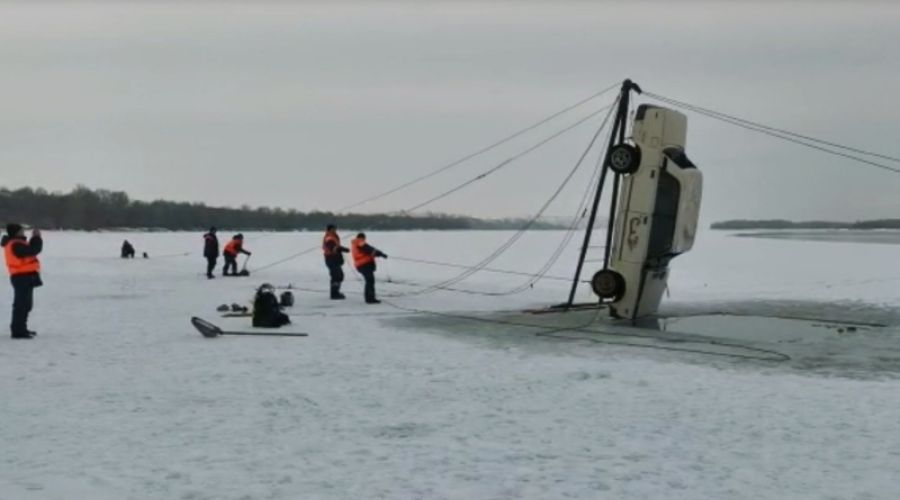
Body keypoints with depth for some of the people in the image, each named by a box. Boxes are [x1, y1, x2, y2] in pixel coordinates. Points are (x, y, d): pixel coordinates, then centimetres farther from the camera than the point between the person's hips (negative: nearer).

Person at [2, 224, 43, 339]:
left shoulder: (16, 244, 16)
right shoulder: (15, 245, -18)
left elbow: (29, 250, 19)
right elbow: (33, 250, -23)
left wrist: (34, 239, 10)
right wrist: (37, 237, -12)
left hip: (24, 277, 11)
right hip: (23, 277, -11)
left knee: (25, 304, 19)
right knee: (22, 304, -11)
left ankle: (20, 328, 29)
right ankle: (18, 331, -12)